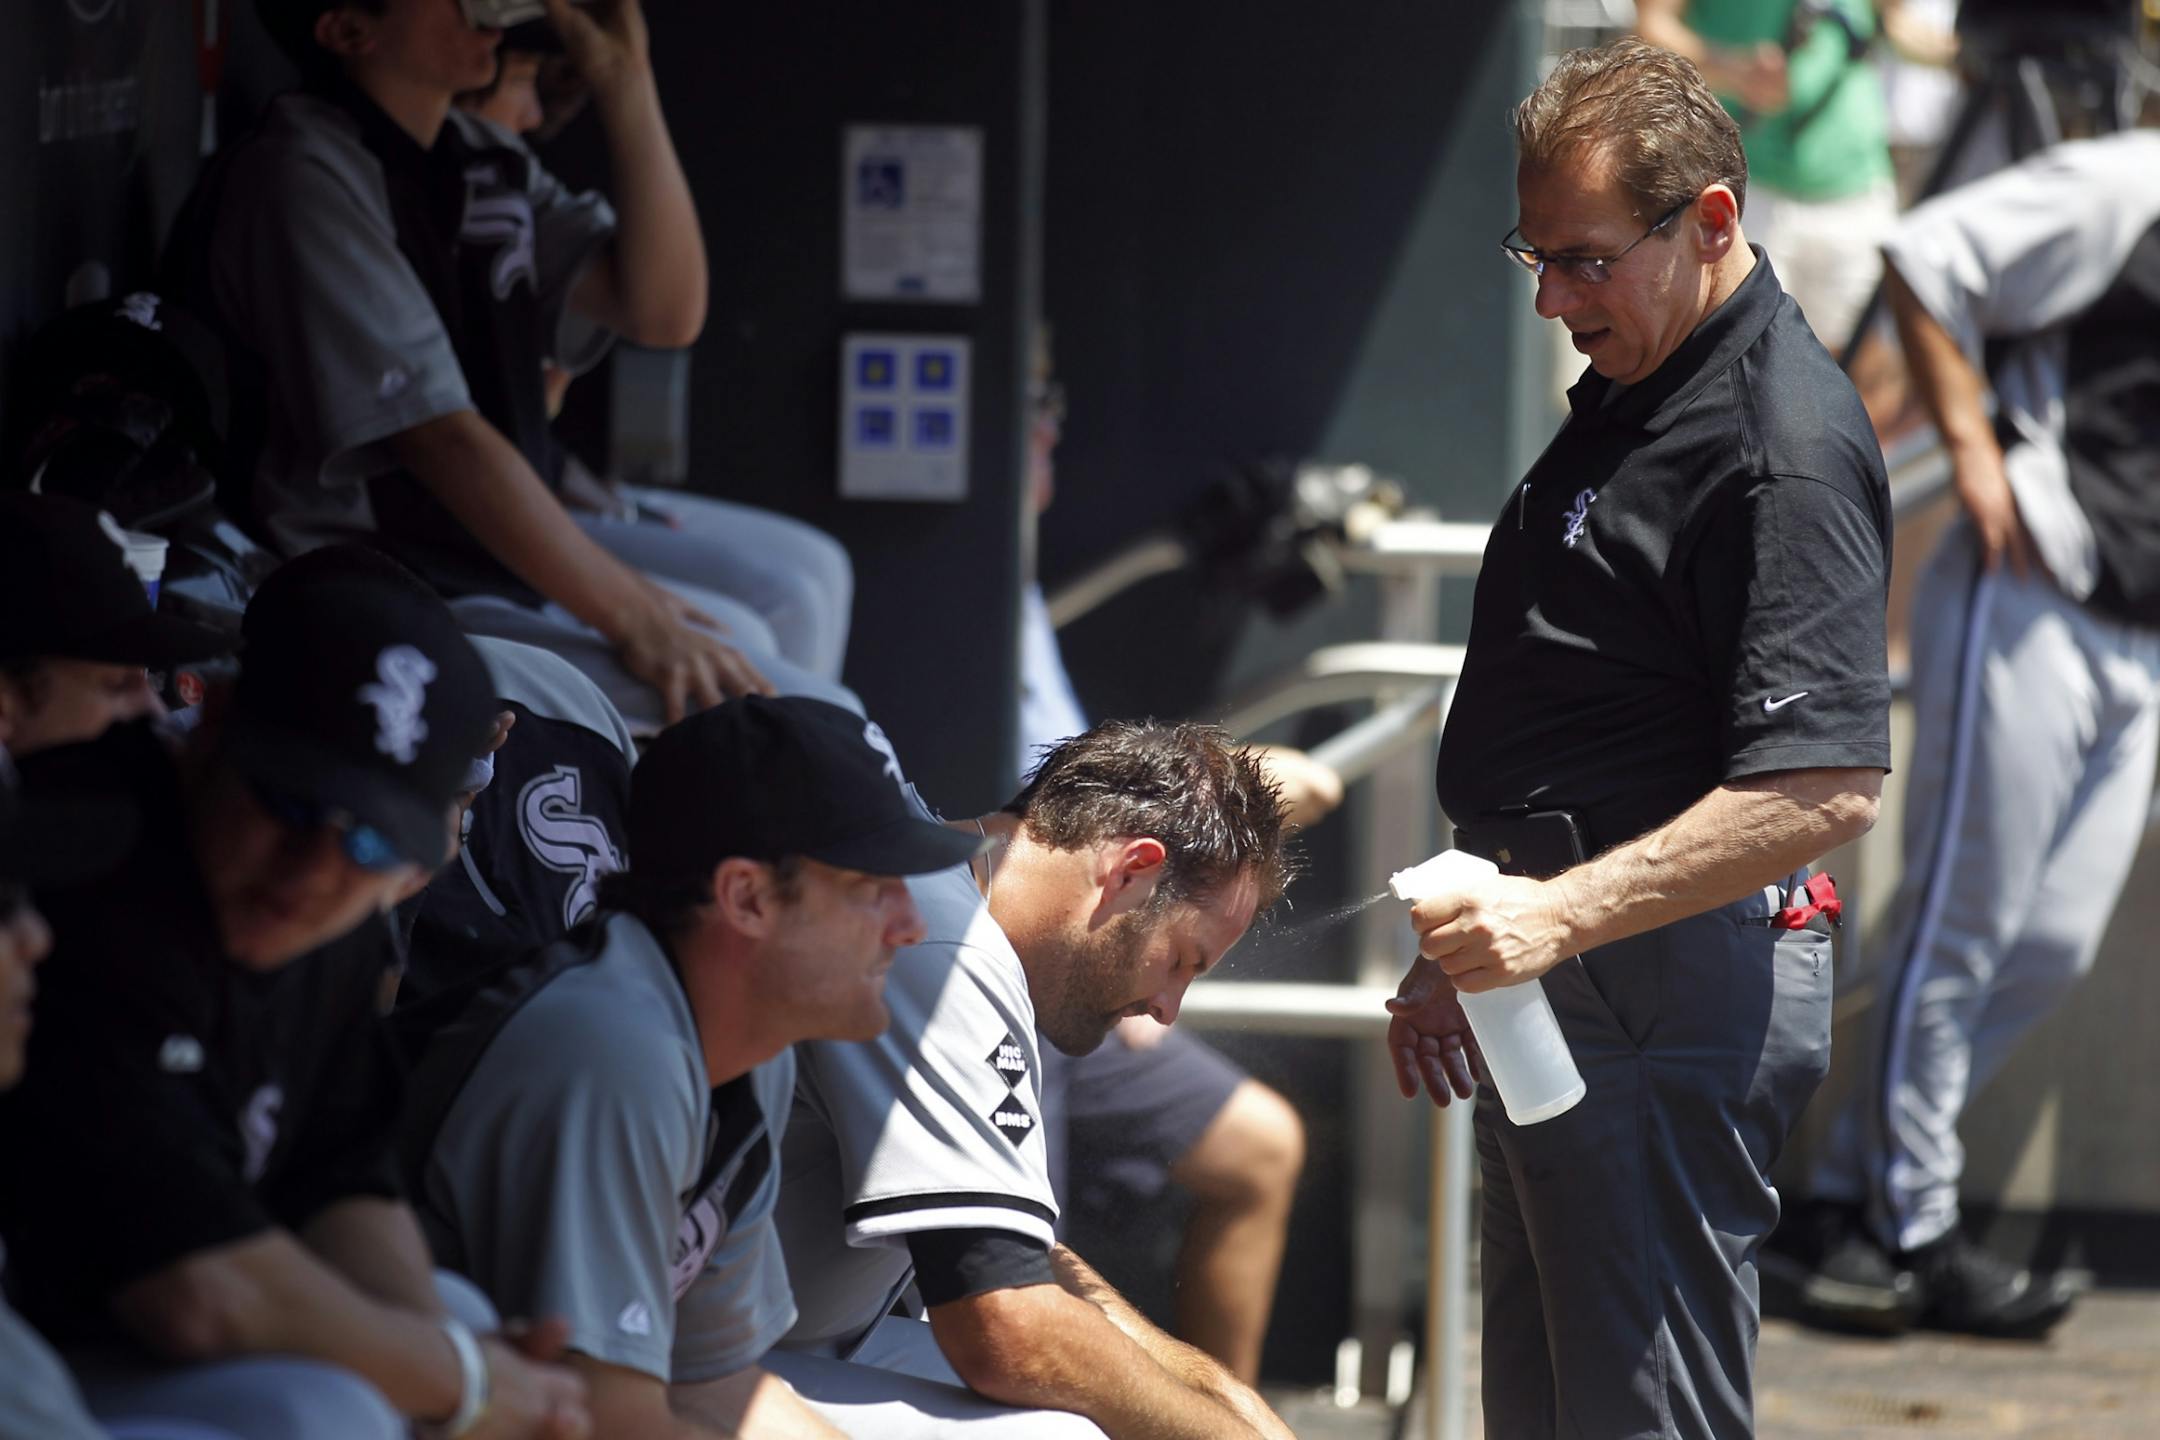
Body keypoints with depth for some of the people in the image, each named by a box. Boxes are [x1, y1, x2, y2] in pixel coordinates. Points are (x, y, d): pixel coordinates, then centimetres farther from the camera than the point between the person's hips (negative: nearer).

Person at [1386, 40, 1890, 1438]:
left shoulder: (1785, 451, -19)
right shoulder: (1631, 391, 14)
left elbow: (1826, 788, -27)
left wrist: (1558, 917, -29)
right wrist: (1461, 952, 21)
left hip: (1670, 997, -11)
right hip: (1557, 993, 11)